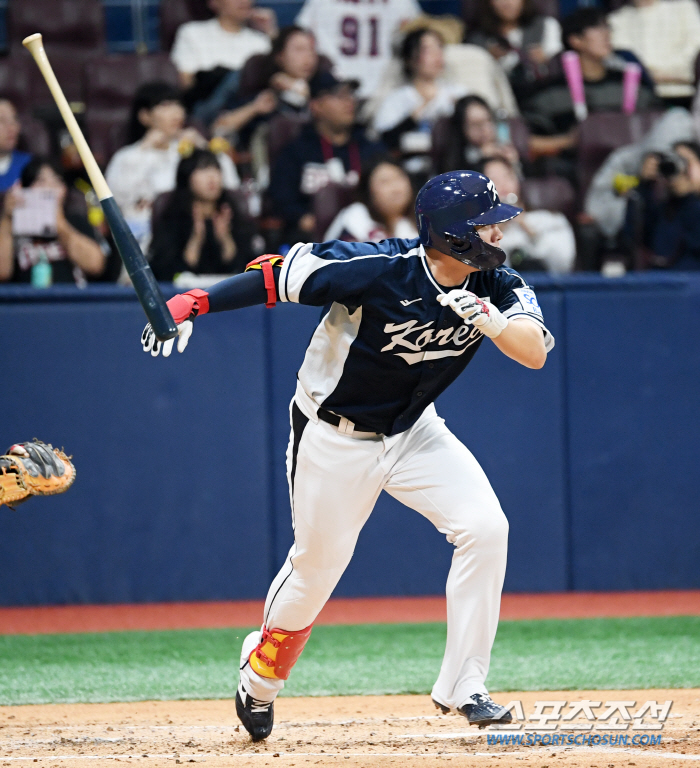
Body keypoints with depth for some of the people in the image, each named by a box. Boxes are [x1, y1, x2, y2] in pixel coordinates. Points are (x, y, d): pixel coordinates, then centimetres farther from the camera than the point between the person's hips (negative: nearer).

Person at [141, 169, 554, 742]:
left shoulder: (496, 286, -13)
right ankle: (260, 678, 36)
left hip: (413, 433, 4)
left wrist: (487, 319, -42)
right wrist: (192, 303, -25)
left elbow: (535, 352, -24)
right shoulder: (379, 269, -29)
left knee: (485, 527, -16)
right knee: (318, 564, 6)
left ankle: (462, 688, -7)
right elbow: (278, 273, -22)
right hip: (334, 437, -4)